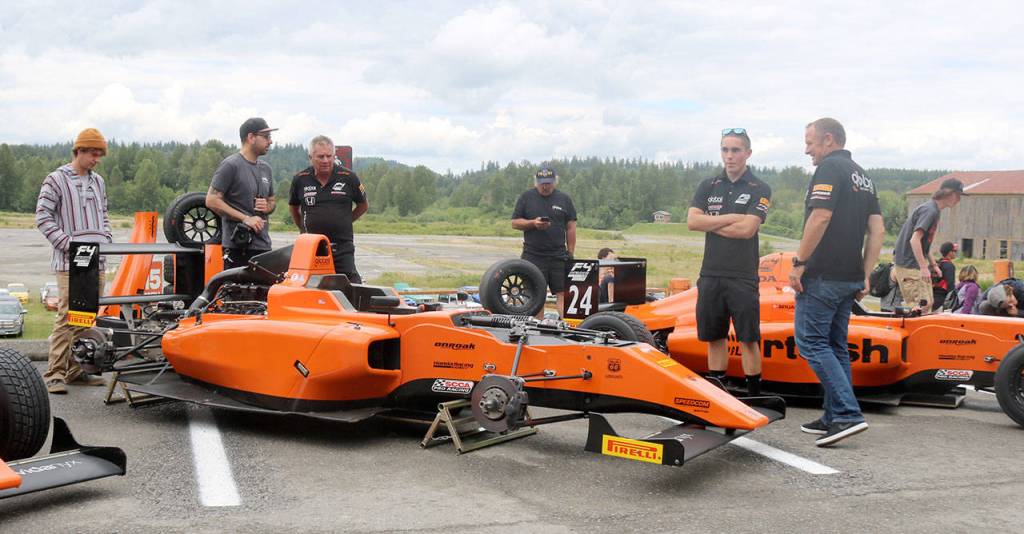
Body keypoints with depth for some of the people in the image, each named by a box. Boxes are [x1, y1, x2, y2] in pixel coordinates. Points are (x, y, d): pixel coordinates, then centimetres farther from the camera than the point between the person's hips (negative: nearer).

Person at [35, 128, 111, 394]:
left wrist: (106, 239, 9)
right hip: (70, 262, -6)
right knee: (67, 317, -11)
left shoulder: (98, 181, 16)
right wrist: (67, 243, -13)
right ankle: (54, 374, -7)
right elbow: (42, 217, -5)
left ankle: (77, 370, 17)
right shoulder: (56, 179, -3)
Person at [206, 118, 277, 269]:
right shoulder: (230, 165, -5)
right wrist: (245, 218, -15)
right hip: (238, 244, -7)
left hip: (263, 244, 7)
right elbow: (211, 200, -11)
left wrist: (267, 207, 3)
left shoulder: (265, 168, 19)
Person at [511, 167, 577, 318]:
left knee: (563, 293, -6)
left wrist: (570, 254, 2)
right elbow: (515, 223, 5)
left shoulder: (564, 199, 8)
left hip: (559, 256, 0)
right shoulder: (526, 197, 6)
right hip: (533, 256, 0)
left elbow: (571, 227, 8)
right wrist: (533, 223, -13)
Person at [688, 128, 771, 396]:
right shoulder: (708, 186, 10)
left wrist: (710, 224, -4)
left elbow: (747, 229, -15)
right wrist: (731, 218, -10)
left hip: (743, 277, -4)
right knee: (715, 337, 10)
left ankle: (753, 395, 7)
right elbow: (692, 221, -4)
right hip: (710, 275, 4)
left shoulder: (759, 189, -2)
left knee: (748, 340, -1)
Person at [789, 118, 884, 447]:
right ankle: (834, 419, 15)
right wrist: (865, 276, 13)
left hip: (822, 275, -9)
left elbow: (820, 218, -21)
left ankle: (848, 414, -13)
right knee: (836, 346, 12)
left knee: (811, 341, -6)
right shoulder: (862, 176, 18)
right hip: (850, 278, 9)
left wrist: (799, 262, -16)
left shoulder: (830, 167, -8)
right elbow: (877, 230, 14)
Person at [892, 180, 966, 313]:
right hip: (909, 267, -10)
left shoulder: (934, 210, 15)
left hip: (917, 265, 10)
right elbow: (914, 239, -25)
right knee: (921, 307, -13)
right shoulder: (930, 210, -16)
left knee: (927, 305, 11)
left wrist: (933, 264, 19)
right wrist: (923, 267, -27)